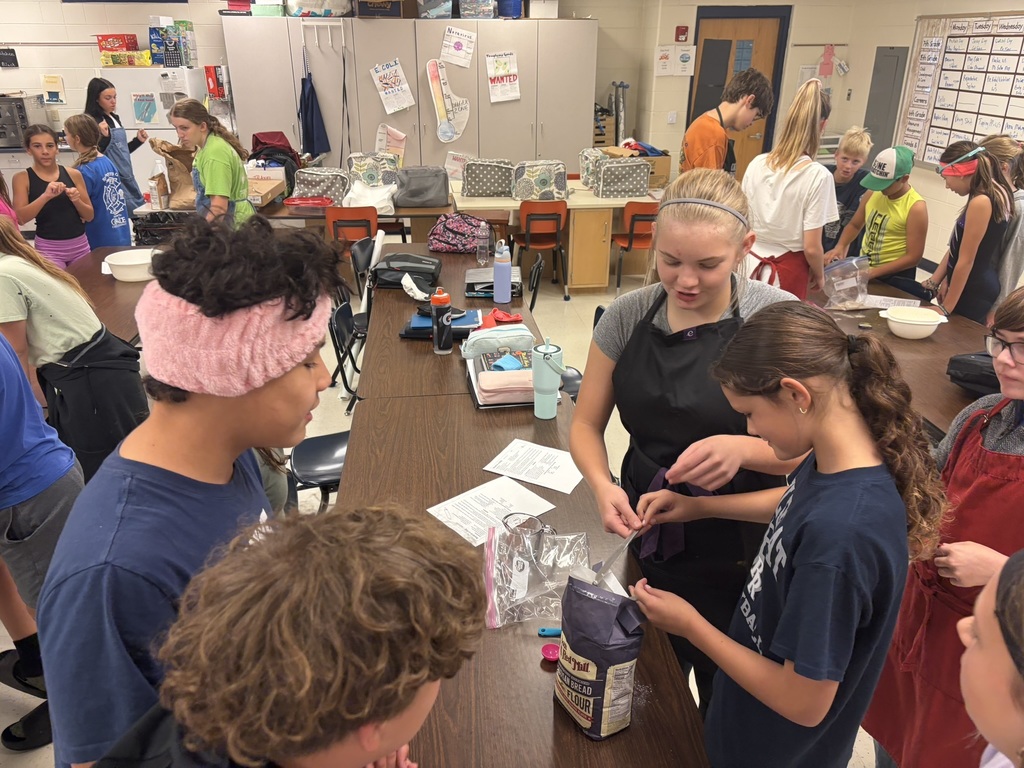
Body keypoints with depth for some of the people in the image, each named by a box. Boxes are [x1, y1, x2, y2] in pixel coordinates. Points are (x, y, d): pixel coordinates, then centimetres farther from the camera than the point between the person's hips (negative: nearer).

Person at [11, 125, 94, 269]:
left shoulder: (73, 174, 3)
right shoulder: (22, 178, -1)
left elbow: (89, 216, 6)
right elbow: (20, 218, -12)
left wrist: (76, 200, -14)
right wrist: (45, 196, -24)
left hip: (80, 246, 3)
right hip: (48, 248, -2)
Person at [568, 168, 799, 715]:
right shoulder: (628, 315, -5)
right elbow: (586, 424, 1)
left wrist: (742, 449, -32)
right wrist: (603, 487, -19)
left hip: (737, 561, -3)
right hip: (648, 542, 3)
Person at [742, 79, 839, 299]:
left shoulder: (757, 163, -4)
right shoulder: (817, 175, -15)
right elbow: (811, 247, -14)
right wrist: (819, 275, 6)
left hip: (751, 265, 4)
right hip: (787, 272, -4)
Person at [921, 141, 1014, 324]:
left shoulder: (980, 202, -21)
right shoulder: (995, 194, 10)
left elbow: (966, 261, -18)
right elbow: (957, 247, 12)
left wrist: (945, 308, -12)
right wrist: (934, 281, 10)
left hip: (973, 294, -9)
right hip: (979, 288, 9)